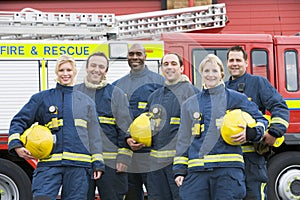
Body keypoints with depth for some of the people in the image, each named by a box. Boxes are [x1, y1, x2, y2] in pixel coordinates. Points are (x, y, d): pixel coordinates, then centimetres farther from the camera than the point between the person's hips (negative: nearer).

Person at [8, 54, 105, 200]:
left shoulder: (86, 101, 16)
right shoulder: (42, 98, 11)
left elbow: (94, 134, 15)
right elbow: (19, 121, 11)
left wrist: (97, 163, 8)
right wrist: (16, 145, -7)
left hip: (79, 165, 1)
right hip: (49, 163, -1)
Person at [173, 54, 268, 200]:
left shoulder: (235, 98, 10)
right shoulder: (189, 104, 19)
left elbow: (261, 120, 14)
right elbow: (183, 140, 18)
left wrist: (250, 133, -8)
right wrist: (179, 170, 10)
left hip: (228, 167, -2)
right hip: (196, 170, 3)